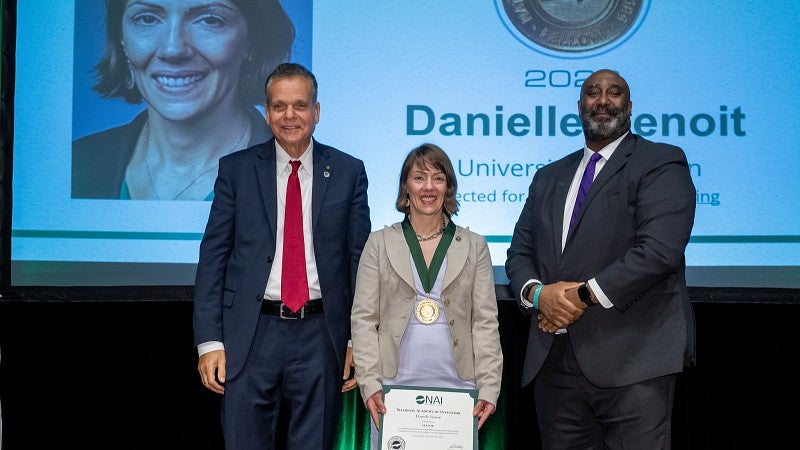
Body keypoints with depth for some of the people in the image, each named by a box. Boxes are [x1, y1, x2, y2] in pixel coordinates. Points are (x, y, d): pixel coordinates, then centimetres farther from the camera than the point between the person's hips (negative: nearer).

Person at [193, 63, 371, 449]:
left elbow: (360, 258, 5)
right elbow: (213, 256, 2)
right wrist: (209, 340, -4)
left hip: (320, 335, 0)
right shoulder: (236, 169, 4)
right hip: (251, 335, 0)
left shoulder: (348, 172, 4)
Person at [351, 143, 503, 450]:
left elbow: (485, 322, 5)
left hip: (456, 389, 1)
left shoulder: (474, 246, 9)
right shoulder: (379, 243, 7)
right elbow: (363, 318, 3)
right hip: (394, 386, 0)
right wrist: (370, 383, -7)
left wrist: (488, 387, -4)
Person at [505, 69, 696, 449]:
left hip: (633, 363, -5)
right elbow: (519, 253, 15)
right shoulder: (549, 177, 20)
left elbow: (660, 249, -14)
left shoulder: (661, 163, 0)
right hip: (554, 361, 6)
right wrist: (537, 293, -7)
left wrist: (585, 295, -14)